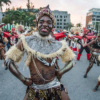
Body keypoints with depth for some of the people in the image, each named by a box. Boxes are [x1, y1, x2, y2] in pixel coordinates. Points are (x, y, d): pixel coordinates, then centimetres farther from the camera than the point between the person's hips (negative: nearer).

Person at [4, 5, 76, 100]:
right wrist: (22, 79, -6)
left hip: (54, 87, 1)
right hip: (34, 90, -1)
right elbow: (9, 59, -2)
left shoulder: (58, 45, -3)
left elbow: (71, 60, 11)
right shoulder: (26, 41, -8)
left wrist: (61, 72, -5)